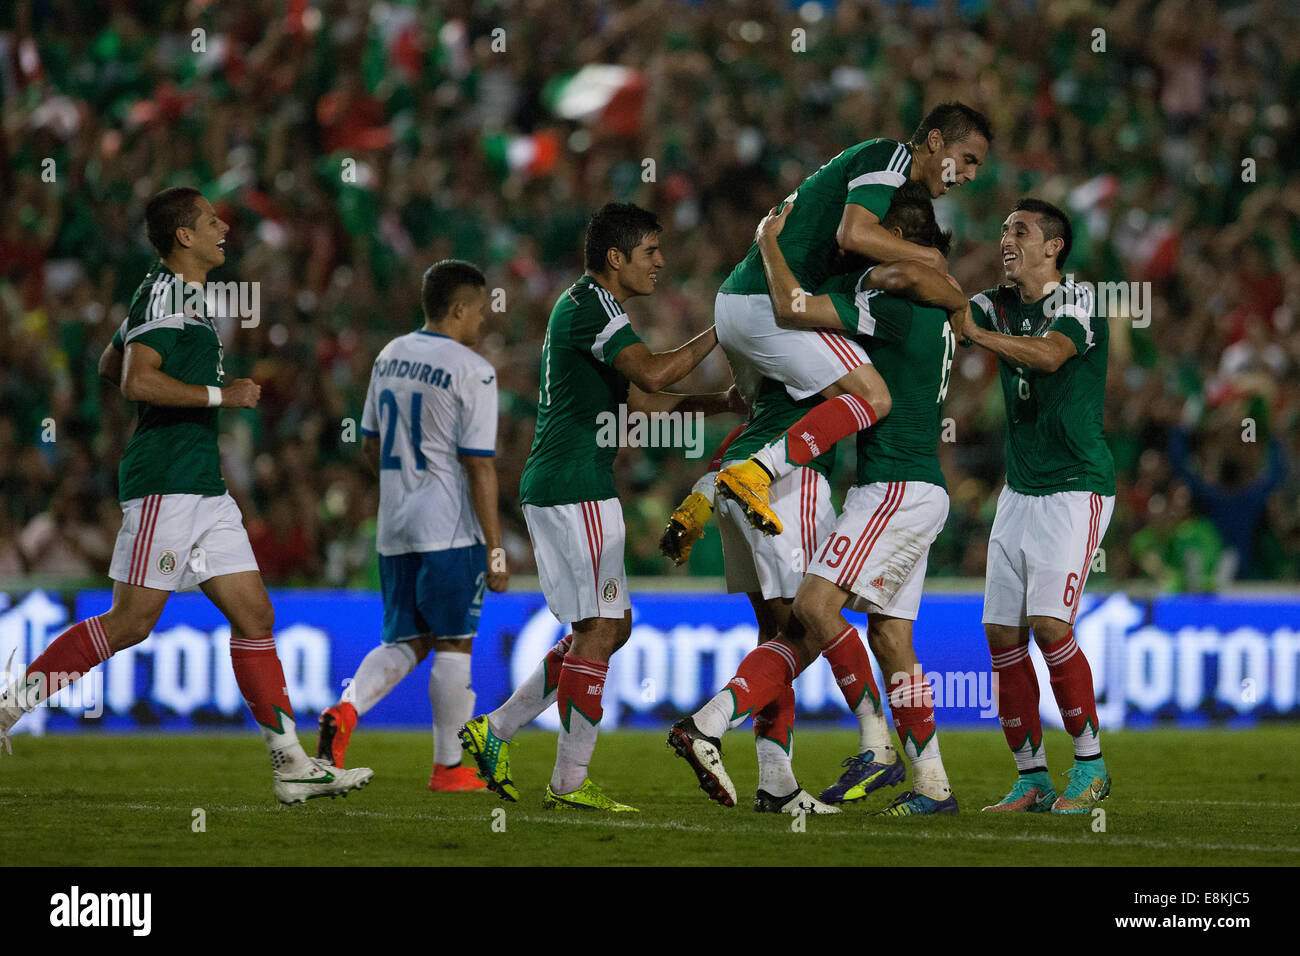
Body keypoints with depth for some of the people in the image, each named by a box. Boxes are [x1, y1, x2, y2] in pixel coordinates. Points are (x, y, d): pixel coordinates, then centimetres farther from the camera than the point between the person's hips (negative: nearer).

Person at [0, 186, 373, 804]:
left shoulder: (182, 295, 19)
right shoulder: (165, 294, -11)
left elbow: (110, 364, 31)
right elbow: (136, 382, -23)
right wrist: (218, 394, -18)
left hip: (203, 487, 10)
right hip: (165, 482, -10)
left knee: (255, 615, 3)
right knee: (131, 622, -10)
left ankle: (292, 764, 1)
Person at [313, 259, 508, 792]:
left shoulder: (389, 358, 10)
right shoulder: (471, 371, -11)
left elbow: (371, 448, 18)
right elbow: (479, 467, -14)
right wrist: (495, 549, -10)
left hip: (394, 529, 7)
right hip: (450, 529, -7)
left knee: (405, 643, 12)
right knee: (453, 644, 2)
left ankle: (346, 709, -13)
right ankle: (448, 767, 6)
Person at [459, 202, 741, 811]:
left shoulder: (582, 306, 21)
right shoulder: (591, 305, -11)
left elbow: (636, 402, 25)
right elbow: (652, 375, -25)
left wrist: (715, 403, 17)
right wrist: (719, 332, -15)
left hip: (549, 488, 10)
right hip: (577, 489, -10)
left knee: (609, 628, 13)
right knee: (601, 630, -8)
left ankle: (495, 731, 12)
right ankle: (569, 783, -7)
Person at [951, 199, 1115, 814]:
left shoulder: (1076, 300, -8)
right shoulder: (999, 306, 12)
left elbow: (1050, 353, -27)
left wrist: (973, 330, -31)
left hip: (1076, 490, -7)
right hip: (1020, 493, 7)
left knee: (1048, 624, -17)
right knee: (1003, 634, 0)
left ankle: (1090, 764, -4)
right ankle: (1031, 778, 7)